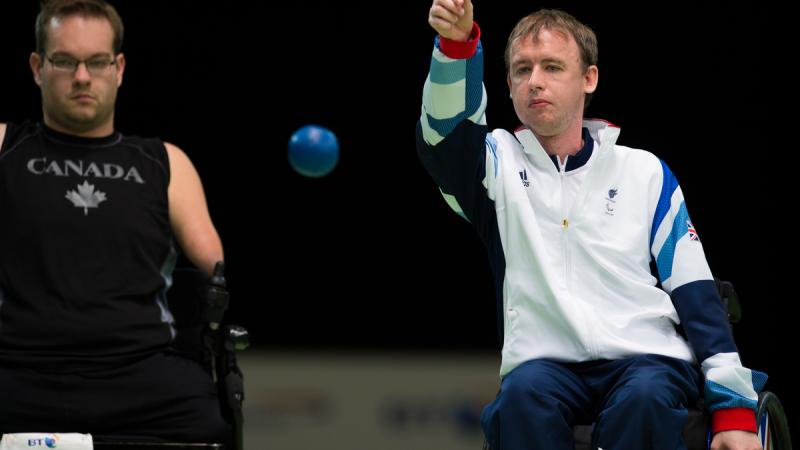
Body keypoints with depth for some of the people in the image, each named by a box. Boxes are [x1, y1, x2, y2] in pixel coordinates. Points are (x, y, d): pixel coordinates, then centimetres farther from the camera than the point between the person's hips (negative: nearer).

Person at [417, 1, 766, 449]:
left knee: (644, 397, -34)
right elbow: (444, 131, -11)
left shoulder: (644, 171, 14)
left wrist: (734, 408, 0)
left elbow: (695, 290, 10)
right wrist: (456, 44, -32)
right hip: (544, 361, 0)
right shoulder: (499, 164, 13)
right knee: (525, 394, -34)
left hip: (648, 357, 0)